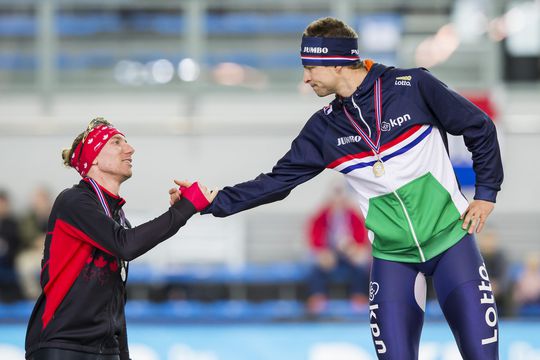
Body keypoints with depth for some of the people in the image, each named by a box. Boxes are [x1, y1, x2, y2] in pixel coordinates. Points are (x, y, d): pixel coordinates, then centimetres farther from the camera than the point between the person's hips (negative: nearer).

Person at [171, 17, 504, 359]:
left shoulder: (413, 86, -10)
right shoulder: (324, 128, 1)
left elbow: (479, 128, -1)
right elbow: (278, 181, 4)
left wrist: (486, 193, -2)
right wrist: (214, 201, -5)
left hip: (451, 239, -3)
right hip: (392, 256, 3)